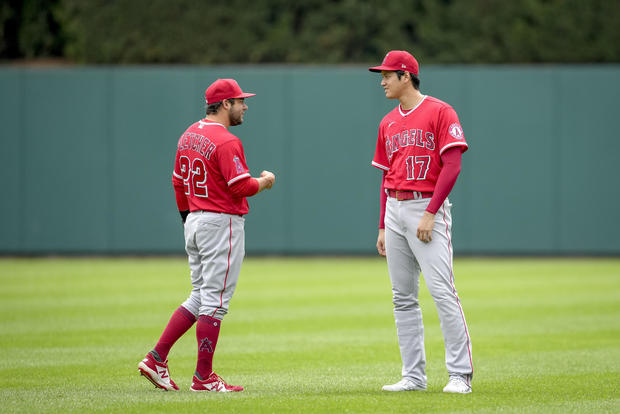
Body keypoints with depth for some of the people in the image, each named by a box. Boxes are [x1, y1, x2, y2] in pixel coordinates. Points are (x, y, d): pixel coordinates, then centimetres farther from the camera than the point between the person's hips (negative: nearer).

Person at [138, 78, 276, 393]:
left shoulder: (188, 136, 11)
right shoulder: (226, 142, -16)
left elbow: (178, 182, 18)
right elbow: (242, 187, -21)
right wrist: (265, 181, -2)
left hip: (194, 223, 9)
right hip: (222, 223, -9)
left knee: (200, 296, 15)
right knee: (214, 300, -3)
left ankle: (156, 358, 9)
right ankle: (203, 377, -1)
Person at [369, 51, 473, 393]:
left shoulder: (440, 112, -5)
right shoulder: (388, 123, 17)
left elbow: (452, 167, -12)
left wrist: (430, 214, -17)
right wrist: (383, 227, 15)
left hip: (428, 208, -7)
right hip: (395, 210, 7)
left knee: (442, 291, -14)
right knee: (403, 297, 6)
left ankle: (460, 374, -12)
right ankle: (413, 376, 10)